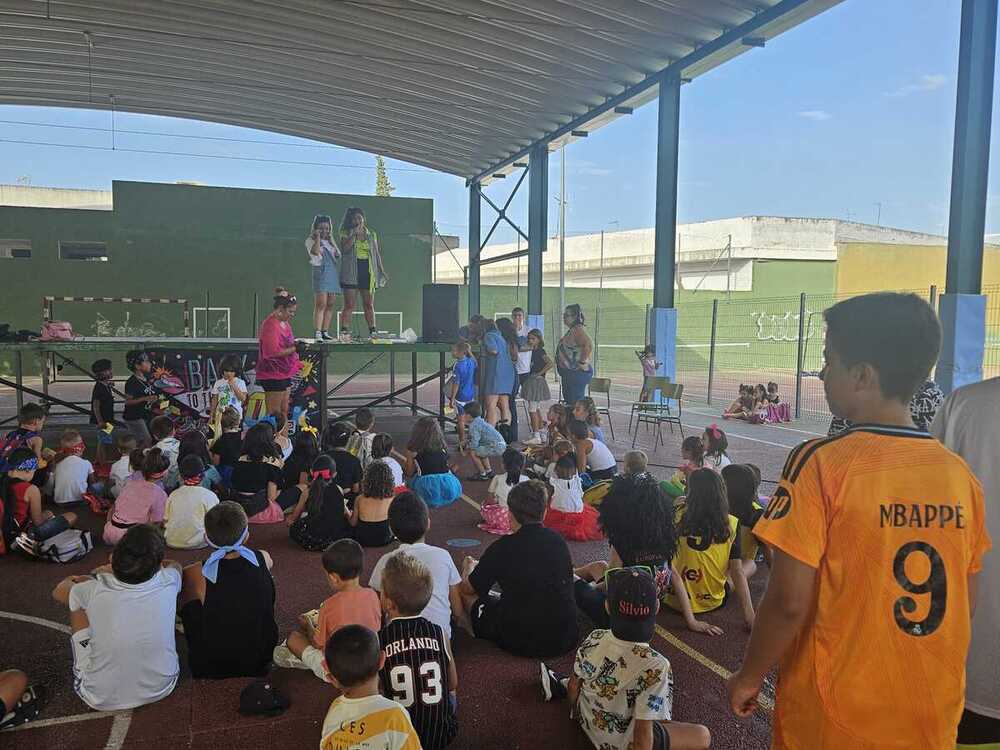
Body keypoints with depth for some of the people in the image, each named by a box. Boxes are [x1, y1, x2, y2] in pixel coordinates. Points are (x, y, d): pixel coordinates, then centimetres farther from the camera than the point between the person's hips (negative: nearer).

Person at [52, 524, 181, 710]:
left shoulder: (95, 590, -20)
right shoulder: (167, 583, -18)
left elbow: (58, 592, 6)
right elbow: (175, 565, 11)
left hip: (101, 699, -1)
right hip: (161, 689, 2)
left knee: (78, 604, 12)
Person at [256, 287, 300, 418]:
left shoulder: (285, 323, 13)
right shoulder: (270, 325, -17)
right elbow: (273, 352, -23)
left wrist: (296, 344, 8)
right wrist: (295, 348, -22)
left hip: (284, 373, 10)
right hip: (273, 374, -10)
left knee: (284, 411, 13)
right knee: (274, 413, -4)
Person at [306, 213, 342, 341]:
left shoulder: (329, 241, 23)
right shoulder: (311, 240, 5)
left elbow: (338, 254, 13)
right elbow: (315, 251, -16)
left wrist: (331, 239, 7)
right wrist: (317, 237, -10)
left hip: (333, 273, 7)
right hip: (321, 272, -6)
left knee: (331, 305, 3)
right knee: (321, 304, -15)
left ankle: (325, 332, 7)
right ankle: (318, 333, -19)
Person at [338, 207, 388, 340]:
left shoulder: (372, 234, 14)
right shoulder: (346, 234, 5)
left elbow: (377, 254, 15)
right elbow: (344, 249, -12)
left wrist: (382, 271, 10)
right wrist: (355, 234, -13)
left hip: (368, 272, 3)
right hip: (351, 273, -3)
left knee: (369, 305, 6)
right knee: (349, 305, -5)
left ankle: (373, 332, 9)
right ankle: (344, 332, -5)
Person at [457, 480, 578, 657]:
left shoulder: (502, 547, -12)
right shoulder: (559, 541, 0)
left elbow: (467, 589, 4)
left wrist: (469, 567, 28)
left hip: (520, 644, -4)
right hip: (566, 641, 4)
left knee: (467, 596, 15)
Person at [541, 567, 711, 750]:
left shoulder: (593, 640, -19)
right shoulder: (655, 666, -34)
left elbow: (574, 685, -2)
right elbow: (643, 732, -28)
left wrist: (574, 712, 18)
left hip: (588, 722, 6)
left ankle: (560, 687, 32)